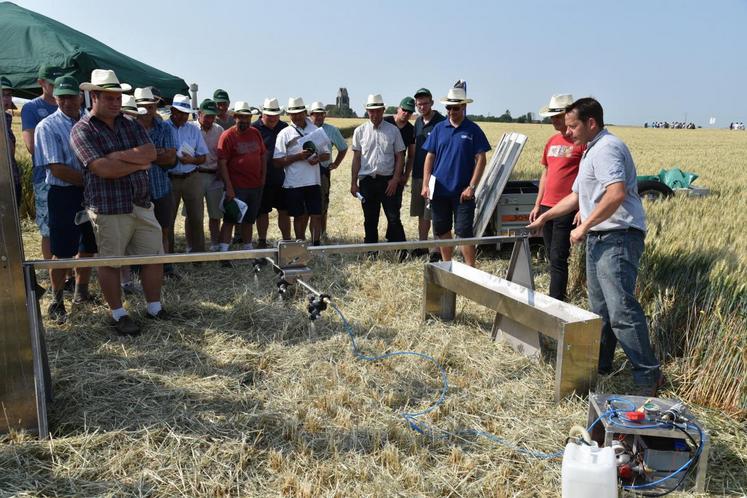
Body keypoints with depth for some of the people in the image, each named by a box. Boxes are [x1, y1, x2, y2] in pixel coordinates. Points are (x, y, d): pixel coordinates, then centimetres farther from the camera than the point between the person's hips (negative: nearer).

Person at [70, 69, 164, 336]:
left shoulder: (130, 125, 13)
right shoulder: (82, 130, -5)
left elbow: (150, 152, -4)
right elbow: (103, 168, -18)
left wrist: (119, 155, -15)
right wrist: (138, 162, -8)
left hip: (142, 204, 5)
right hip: (108, 208, -5)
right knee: (110, 263, 6)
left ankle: (155, 308, 23)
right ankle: (118, 315, 20)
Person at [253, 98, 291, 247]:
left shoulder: (284, 127, 9)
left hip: (282, 177, 4)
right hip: (263, 178, -4)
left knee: (284, 211, 10)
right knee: (262, 211, 6)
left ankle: (287, 240, 21)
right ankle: (262, 241, 19)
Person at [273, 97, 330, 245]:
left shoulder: (315, 130, 10)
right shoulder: (285, 134, 1)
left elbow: (326, 154, 14)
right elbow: (277, 162, -5)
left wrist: (318, 158, -9)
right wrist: (298, 156, -15)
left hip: (313, 181, 2)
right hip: (294, 183, -2)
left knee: (316, 215, -2)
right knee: (299, 216, 7)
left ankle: (316, 245, 5)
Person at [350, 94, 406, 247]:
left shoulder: (393, 130, 2)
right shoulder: (360, 131, 5)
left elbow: (399, 157, 2)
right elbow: (356, 158, 7)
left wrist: (395, 179, -8)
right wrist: (353, 183, 3)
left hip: (388, 180, -2)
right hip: (367, 180, 2)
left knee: (394, 218, -2)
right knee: (370, 220, 10)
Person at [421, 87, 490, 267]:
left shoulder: (473, 130, -2)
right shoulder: (439, 128, 6)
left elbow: (481, 160, -4)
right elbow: (429, 157, 7)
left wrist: (472, 187, -11)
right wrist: (425, 185, -1)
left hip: (463, 192, -3)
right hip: (439, 190, 4)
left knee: (464, 231, -3)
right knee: (442, 230, 12)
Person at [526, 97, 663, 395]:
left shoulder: (606, 148, -12)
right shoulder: (591, 151, 22)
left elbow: (617, 193, -26)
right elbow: (577, 196, 30)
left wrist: (584, 227, -20)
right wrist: (544, 217, 30)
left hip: (617, 238, -11)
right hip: (599, 238, 11)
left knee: (621, 310, -13)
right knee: (600, 308, 16)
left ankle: (648, 375, -5)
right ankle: (600, 363, 26)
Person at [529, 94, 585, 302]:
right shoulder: (552, 141, 15)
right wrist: (537, 205, 18)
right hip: (546, 207, 8)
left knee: (558, 259, -7)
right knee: (551, 257, 13)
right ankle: (558, 299, 23)